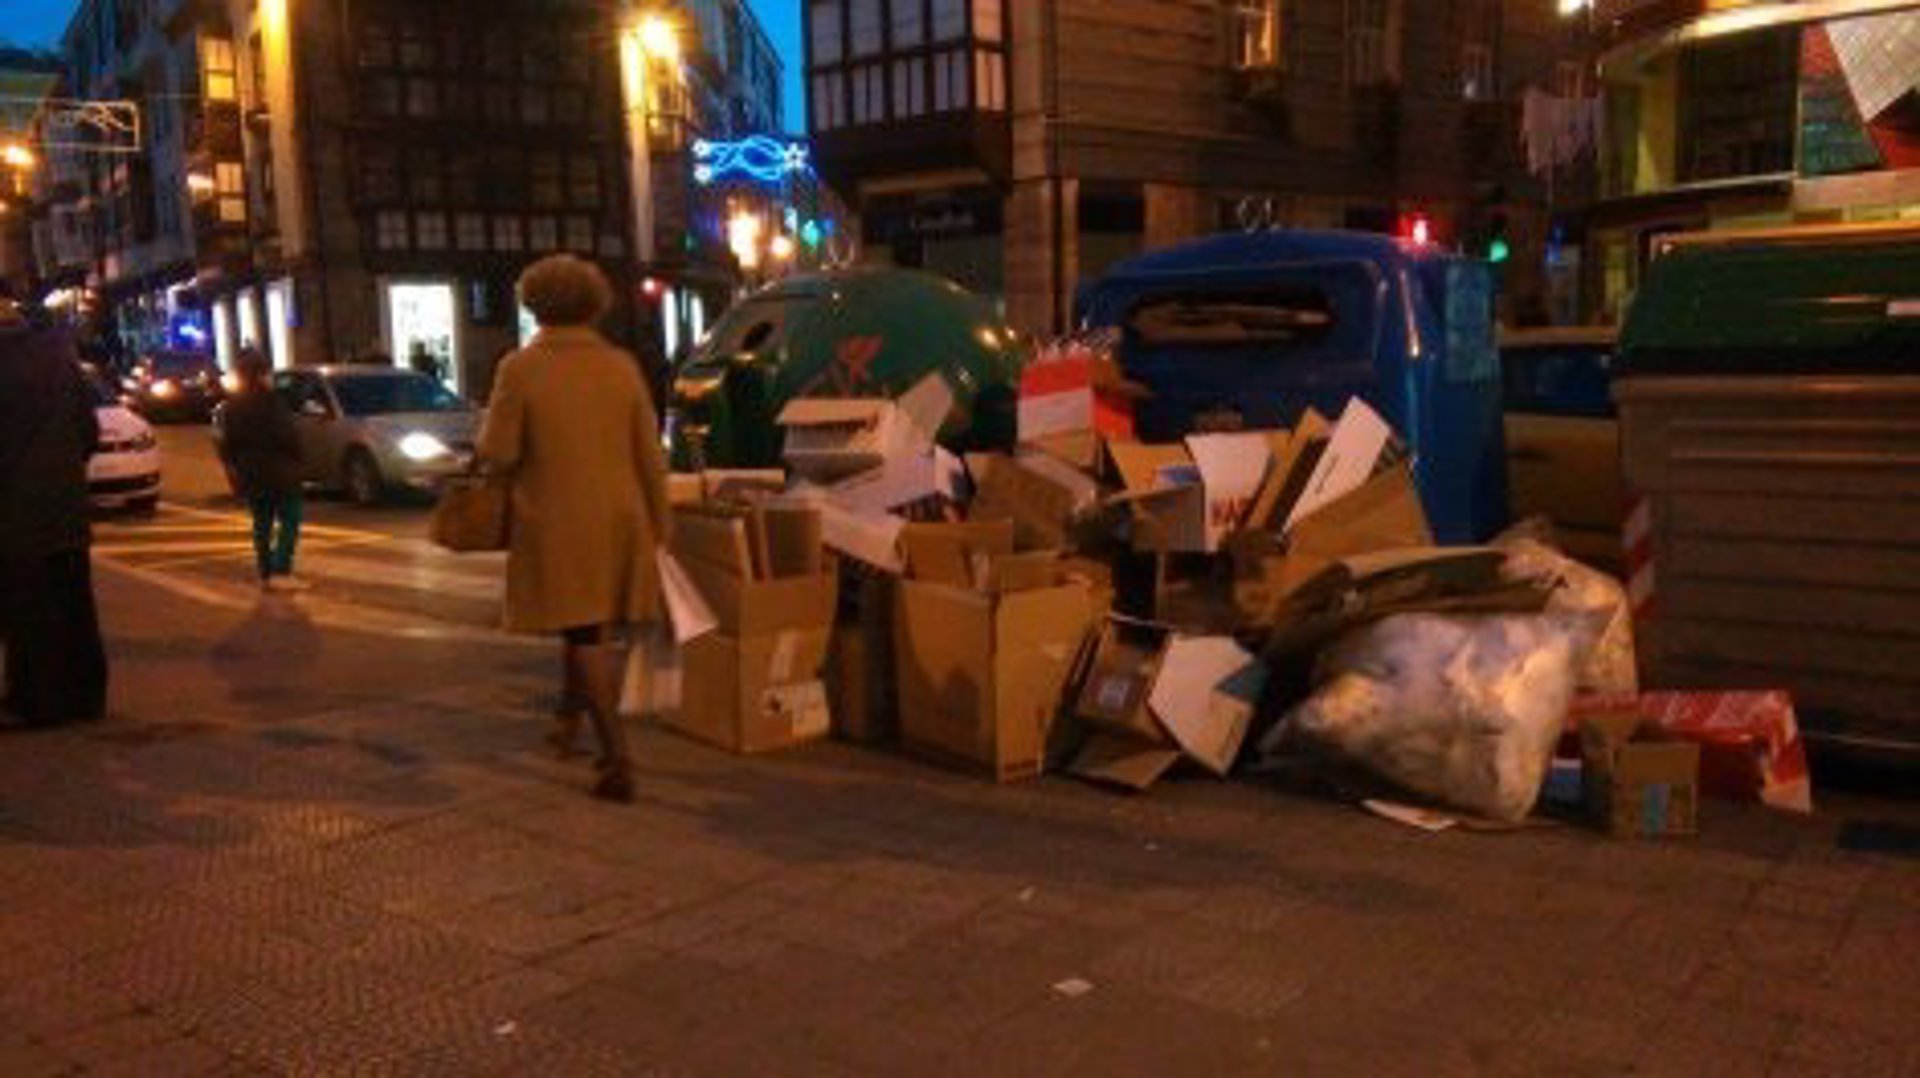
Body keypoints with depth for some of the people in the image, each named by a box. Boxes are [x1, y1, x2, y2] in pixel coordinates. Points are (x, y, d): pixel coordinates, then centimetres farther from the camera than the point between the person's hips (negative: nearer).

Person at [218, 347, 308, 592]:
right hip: (278, 472, -7)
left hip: (249, 476, 7)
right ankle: (281, 572, -11)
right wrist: (295, 459, -3)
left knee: (262, 524, 12)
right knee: (289, 521, -3)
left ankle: (266, 575, 14)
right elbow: (287, 436, -16)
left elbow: (228, 443, 11)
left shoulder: (232, 406, 8)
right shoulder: (270, 401, -14)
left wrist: (235, 467, 18)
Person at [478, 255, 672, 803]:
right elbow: (650, 456, 1)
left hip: (555, 525, -3)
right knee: (593, 630, 22)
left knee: (584, 636, 2)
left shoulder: (520, 369, -10)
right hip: (619, 519, 4)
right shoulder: (621, 366, -1)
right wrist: (658, 523, 10)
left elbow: (498, 455, -10)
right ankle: (569, 717, 37)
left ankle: (617, 760, -2)